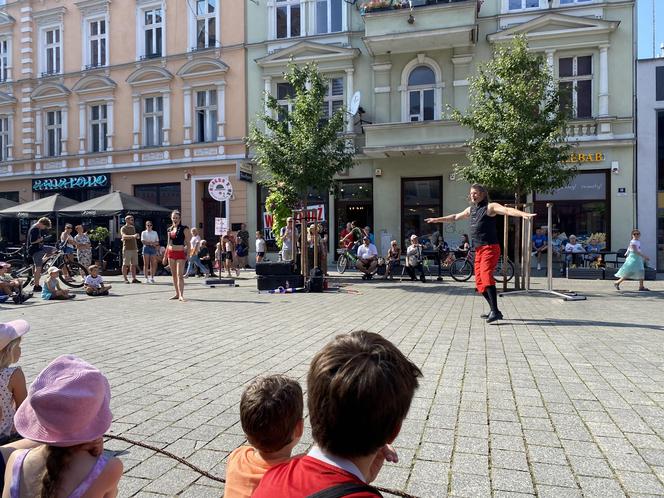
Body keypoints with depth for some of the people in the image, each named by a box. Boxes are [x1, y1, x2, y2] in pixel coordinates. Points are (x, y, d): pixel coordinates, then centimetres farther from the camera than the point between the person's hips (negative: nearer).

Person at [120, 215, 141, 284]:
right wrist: (133, 236, -38)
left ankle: (134, 278, 11)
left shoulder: (133, 227, 19)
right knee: (125, 264, -3)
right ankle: (125, 279, 0)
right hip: (127, 249, -7)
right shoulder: (123, 228, -5)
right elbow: (124, 236, -25)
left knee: (134, 264, 7)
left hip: (134, 248, 7)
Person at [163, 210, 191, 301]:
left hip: (180, 253, -6)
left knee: (179, 274, -13)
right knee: (174, 275, 10)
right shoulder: (169, 229, 13)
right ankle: (177, 294, 18)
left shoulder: (184, 229, -4)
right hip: (170, 253, 6)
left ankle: (181, 295, -17)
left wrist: (187, 254, -14)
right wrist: (165, 256, 18)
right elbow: (168, 244, 19)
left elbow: (188, 243, -5)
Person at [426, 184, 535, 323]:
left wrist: (524, 214, -39)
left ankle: (495, 312, -27)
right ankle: (493, 310, 19)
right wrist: (437, 219, 38)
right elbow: (455, 217, 32)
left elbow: (507, 210, -22)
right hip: (479, 250, 9)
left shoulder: (490, 207, -5)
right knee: (480, 282, 9)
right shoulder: (471, 209, 18)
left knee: (486, 276, -24)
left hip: (490, 248, -9)